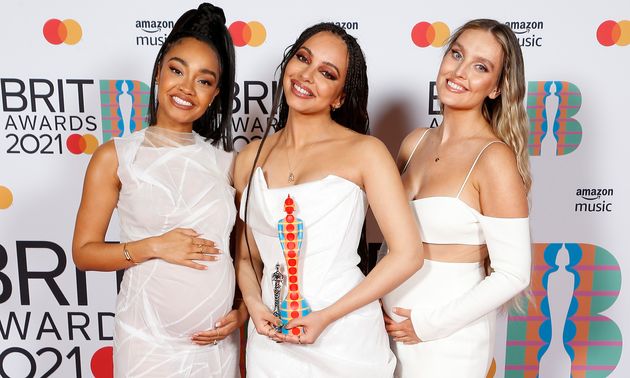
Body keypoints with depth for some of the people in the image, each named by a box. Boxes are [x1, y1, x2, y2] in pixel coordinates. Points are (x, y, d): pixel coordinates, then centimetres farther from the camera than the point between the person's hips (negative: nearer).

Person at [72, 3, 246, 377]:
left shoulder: (226, 160, 2)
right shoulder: (115, 157, -5)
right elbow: (84, 252, -3)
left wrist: (244, 310, -1)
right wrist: (153, 246, -16)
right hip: (149, 341, -2)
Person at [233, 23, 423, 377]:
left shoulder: (364, 151, -9)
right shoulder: (250, 158, 3)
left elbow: (408, 254, -12)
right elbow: (247, 256, 11)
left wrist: (326, 316, -14)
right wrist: (254, 303, -8)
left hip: (346, 338, -3)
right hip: (272, 340, 3)